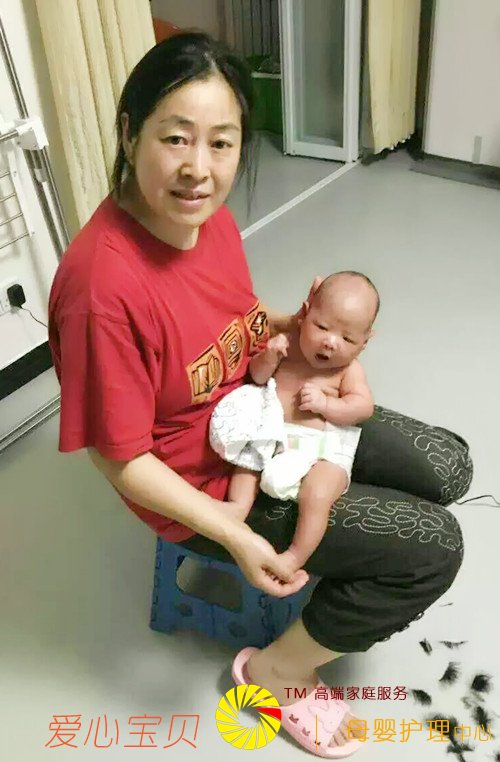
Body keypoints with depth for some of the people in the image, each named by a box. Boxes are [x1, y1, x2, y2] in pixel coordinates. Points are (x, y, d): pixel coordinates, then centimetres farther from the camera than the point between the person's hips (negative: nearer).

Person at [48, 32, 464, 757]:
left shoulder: (210, 217, -8)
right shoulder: (103, 287, -33)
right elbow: (122, 459, -22)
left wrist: (297, 325, -6)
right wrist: (237, 537, -24)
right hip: (206, 486, -7)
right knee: (436, 548, -7)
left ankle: (348, 600, 32)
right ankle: (278, 669, 14)